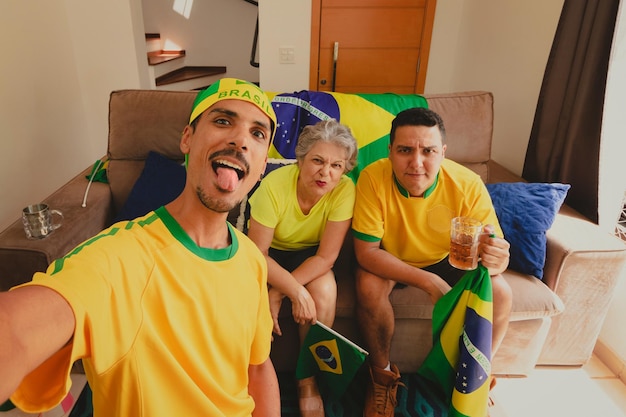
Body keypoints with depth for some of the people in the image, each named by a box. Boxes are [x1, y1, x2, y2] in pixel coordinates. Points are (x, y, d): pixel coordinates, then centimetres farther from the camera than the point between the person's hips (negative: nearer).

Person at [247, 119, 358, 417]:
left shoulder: (344, 190, -24)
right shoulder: (274, 185, -28)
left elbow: (326, 257, -22)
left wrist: (277, 292, -28)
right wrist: (296, 291, -33)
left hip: (308, 254, 1)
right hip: (271, 251, 0)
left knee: (324, 291, -27)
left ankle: (308, 380, -1)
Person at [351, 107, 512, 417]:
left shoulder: (468, 185, -24)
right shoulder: (373, 178, -29)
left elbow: (495, 251, -19)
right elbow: (366, 251, -28)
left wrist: (495, 260, -46)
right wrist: (428, 281, -38)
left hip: (445, 260, 2)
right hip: (388, 260, -2)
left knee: (500, 295, -17)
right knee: (369, 286, -31)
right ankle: (383, 374, -2)